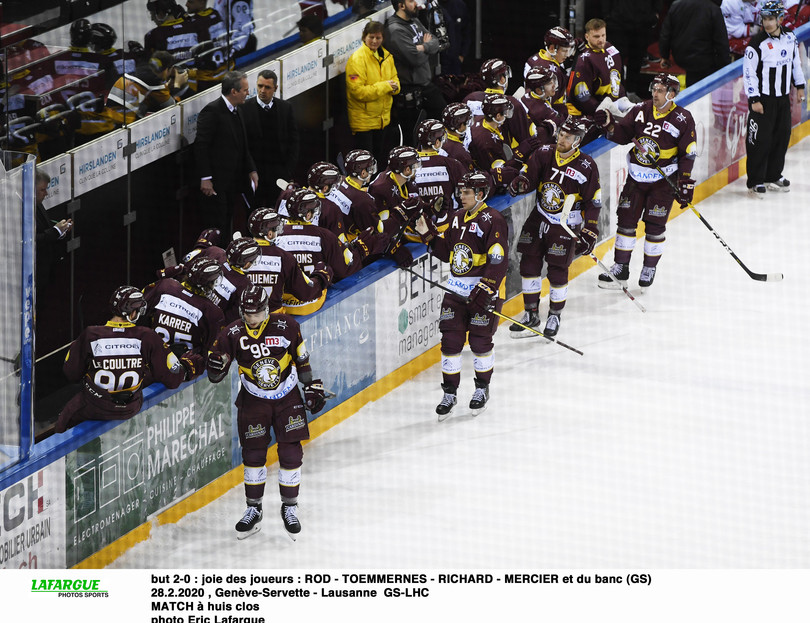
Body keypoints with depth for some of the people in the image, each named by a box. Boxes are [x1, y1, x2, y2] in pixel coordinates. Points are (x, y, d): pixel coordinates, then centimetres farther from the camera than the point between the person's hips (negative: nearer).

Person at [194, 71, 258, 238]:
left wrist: (251, 170, 9)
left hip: (232, 182, 9)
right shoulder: (212, 111, -13)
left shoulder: (236, 111, 15)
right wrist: (205, 178, -21)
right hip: (216, 182, -9)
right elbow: (201, 146, -17)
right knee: (216, 226, -7)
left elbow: (242, 146, 22)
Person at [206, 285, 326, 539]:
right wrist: (215, 366, -28)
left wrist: (312, 387, 2)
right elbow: (216, 374, -6)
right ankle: (253, 510, 18)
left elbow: (302, 359, 1)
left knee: (291, 453, -1)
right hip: (253, 401, 1)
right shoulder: (232, 334, -12)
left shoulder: (286, 326, -13)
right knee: (253, 454, 3)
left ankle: (290, 507, 15)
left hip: (288, 398, -1)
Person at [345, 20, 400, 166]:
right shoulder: (357, 59, -18)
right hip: (363, 120, -7)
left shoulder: (386, 56, 5)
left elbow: (394, 79, 17)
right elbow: (358, 91, -23)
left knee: (380, 158, 17)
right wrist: (384, 86, -21)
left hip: (383, 119, 7)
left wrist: (394, 86, -8)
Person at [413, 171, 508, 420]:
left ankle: (482, 388, 22)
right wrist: (428, 234, 5)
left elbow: (498, 261, -18)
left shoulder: (492, 220, -13)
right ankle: (450, 392, 12)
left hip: (484, 290, -6)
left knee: (480, 341, 1)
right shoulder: (457, 218, 11)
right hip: (456, 289, 6)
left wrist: (484, 291, -23)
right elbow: (446, 252, 18)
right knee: (450, 340, 2)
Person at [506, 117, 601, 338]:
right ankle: (531, 315, 19)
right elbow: (529, 176, -2)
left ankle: (554, 316, 18)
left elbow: (593, 202, -9)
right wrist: (521, 182, -27)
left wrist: (590, 232, -12)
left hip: (565, 226, -4)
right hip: (539, 219, 4)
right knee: (529, 265, 6)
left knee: (557, 272, -2)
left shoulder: (586, 166, -13)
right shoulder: (544, 154, -3)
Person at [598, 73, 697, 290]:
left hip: (663, 180, -4)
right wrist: (611, 127, -15)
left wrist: (685, 182, -14)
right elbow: (624, 135, 6)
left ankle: (650, 269, 18)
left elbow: (687, 153, -9)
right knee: (626, 219, 4)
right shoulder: (641, 110, 1)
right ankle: (620, 268, 14)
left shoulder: (682, 119, -10)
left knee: (654, 225, 0)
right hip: (636, 175, 4)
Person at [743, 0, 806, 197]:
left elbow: (796, 63, 18)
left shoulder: (790, 38, 3)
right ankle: (755, 182, 1)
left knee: (782, 136, 11)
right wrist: (754, 100, -17)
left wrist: (799, 86, 18)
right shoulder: (757, 43, -15)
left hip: (783, 98, 6)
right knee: (761, 140, -7)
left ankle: (773, 177, 25)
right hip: (762, 99, -6)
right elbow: (749, 72, -15)